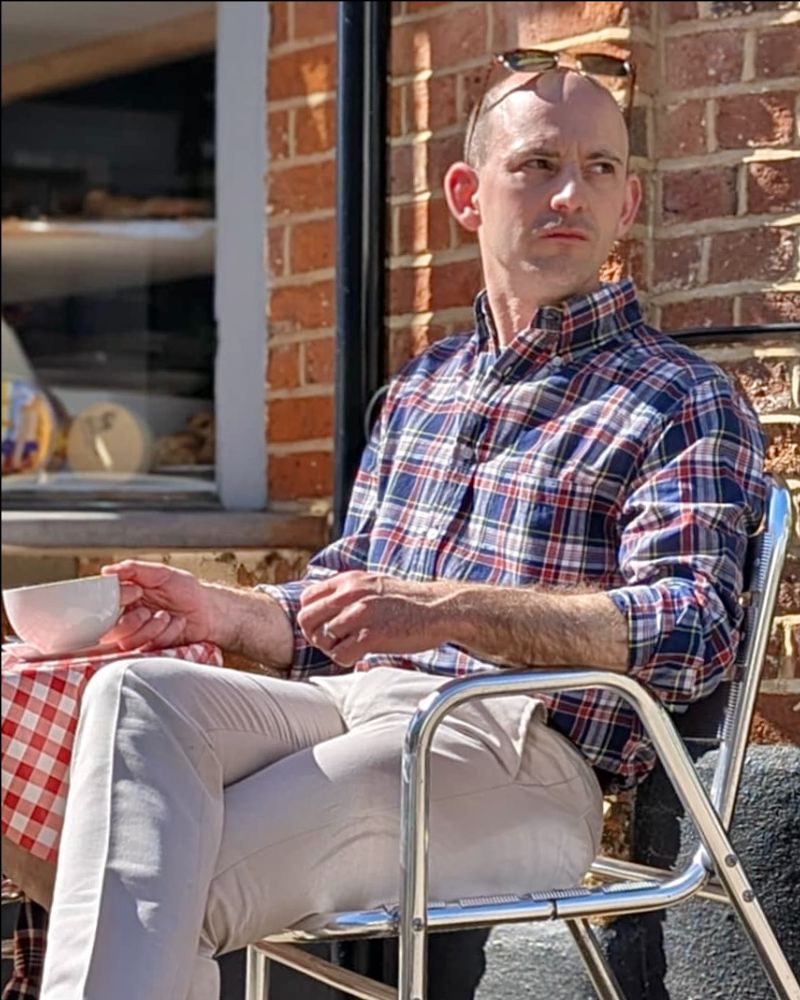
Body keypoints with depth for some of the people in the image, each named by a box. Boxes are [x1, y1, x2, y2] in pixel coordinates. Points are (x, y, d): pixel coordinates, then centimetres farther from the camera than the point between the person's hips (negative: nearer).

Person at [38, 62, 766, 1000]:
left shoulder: (686, 402, 4)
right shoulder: (420, 387, 25)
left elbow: (694, 631, -12)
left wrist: (448, 611, -22)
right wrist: (222, 613, 5)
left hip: (527, 760, -6)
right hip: (352, 706, 6)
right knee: (138, 695, -27)